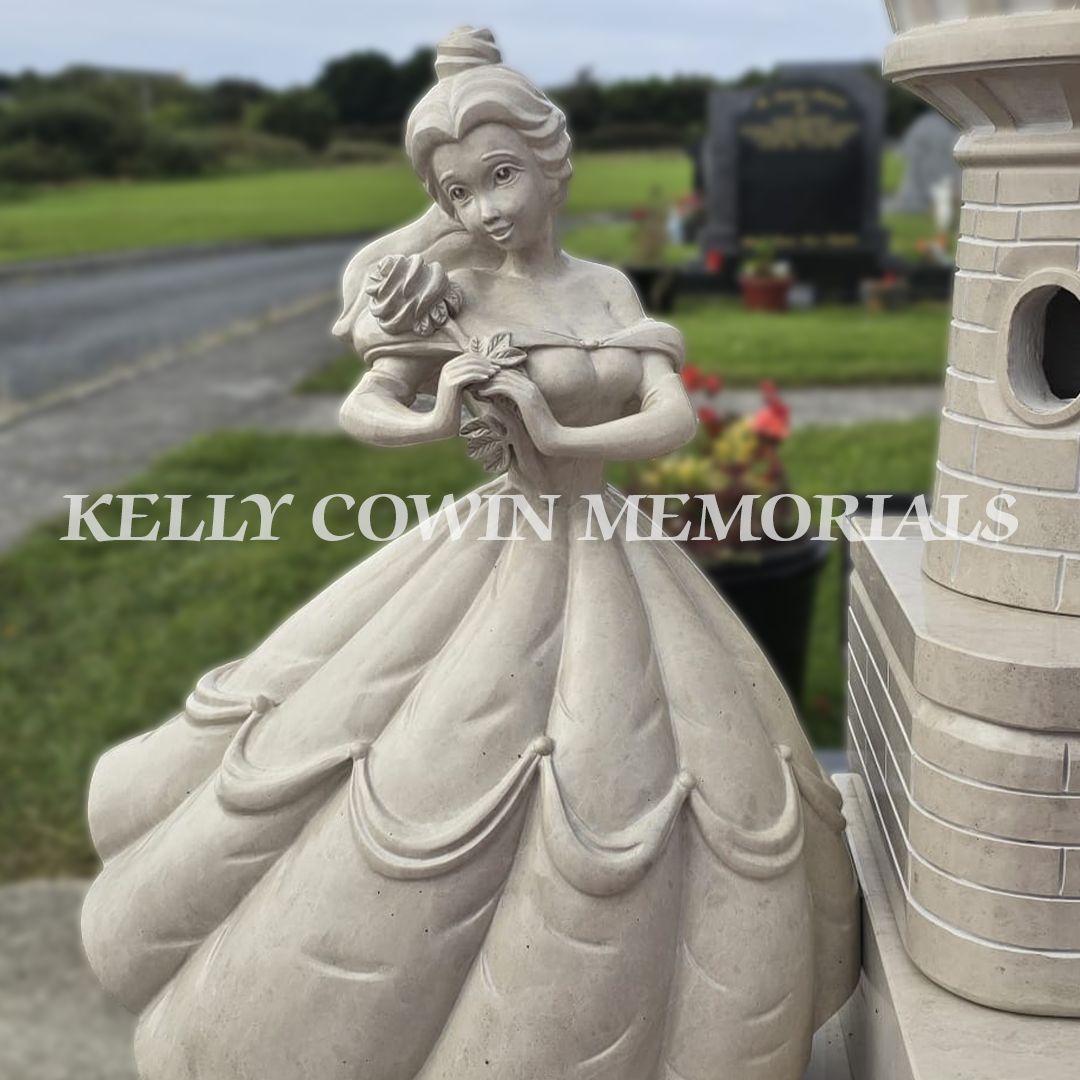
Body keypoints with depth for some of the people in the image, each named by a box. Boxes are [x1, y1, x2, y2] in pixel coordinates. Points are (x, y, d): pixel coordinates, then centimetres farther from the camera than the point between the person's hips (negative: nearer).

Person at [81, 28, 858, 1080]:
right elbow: (357, 411, -15)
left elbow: (676, 417, -9)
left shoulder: (607, 288, 1)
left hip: (610, 559, 4)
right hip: (499, 558, -4)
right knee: (429, 790, 1)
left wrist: (562, 442, -25)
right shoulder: (456, 297, -8)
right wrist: (433, 425, -34)